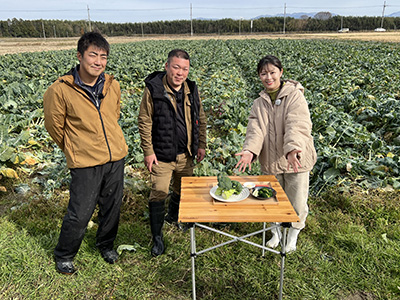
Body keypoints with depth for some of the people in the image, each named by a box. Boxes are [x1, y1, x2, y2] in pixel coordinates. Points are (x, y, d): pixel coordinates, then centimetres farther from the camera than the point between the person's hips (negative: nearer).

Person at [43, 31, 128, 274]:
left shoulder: (113, 86, 1)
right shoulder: (60, 90, -13)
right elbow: (54, 125, 1)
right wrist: (74, 149, 11)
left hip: (116, 157, 5)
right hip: (85, 163, -4)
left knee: (112, 207, 17)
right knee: (80, 214, 3)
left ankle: (106, 244, 43)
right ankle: (64, 256, 31)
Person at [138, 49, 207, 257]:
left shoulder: (191, 89, 2)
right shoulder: (154, 90, -12)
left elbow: (200, 119, 11)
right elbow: (144, 122, -8)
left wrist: (201, 145, 9)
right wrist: (148, 151, -11)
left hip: (186, 154, 5)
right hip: (162, 154, -5)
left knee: (182, 190, 21)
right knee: (158, 194, -3)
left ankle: (174, 217, 50)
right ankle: (157, 238, 14)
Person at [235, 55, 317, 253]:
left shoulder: (295, 96, -9)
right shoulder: (259, 104, 5)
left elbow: (297, 126, -24)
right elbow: (255, 129, -10)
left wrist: (292, 149, -42)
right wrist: (250, 150, -29)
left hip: (296, 160, -3)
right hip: (270, 161, 4)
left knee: (297, 202, 9)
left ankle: (293, 235, 38)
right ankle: (276, 233, 43)